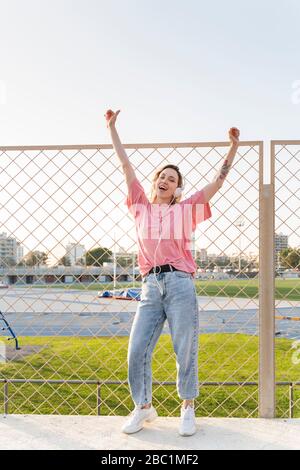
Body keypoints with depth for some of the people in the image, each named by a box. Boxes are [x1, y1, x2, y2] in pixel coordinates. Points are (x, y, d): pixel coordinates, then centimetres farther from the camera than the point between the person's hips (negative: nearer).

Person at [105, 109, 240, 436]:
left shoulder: (187, 209, 13)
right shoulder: (142, 207, 16)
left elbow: (218, 181, 13)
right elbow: (126, 165, 18)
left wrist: (234, 147, 8)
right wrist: (112, 128, 22)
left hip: (180, 285, -2)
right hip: (150, 287, 2)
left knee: (185, 351, 2)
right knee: (137, 352, 0)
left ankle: (188, 408, 20)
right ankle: (143, 407, 21)